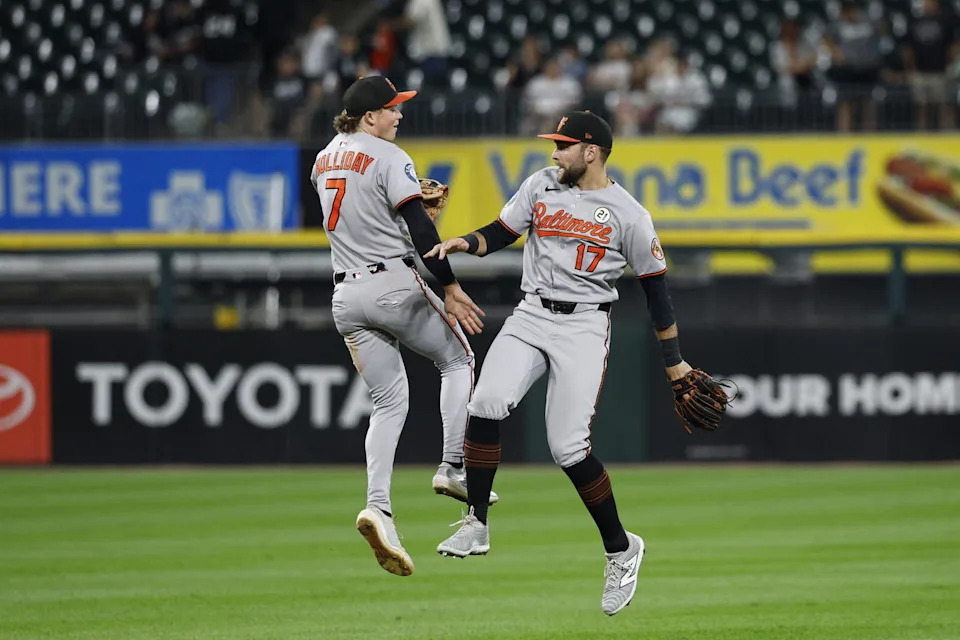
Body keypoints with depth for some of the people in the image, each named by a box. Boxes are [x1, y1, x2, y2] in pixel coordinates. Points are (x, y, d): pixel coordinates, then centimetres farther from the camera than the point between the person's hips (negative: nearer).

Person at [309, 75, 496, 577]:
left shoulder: (324, 159, 14)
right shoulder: (388, 157, -10)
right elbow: (418, 226, -18)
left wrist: (420, 200, 23)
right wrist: (449, 287, -19)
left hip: (346, 295, 6)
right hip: (393, 285, -6)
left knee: (389, 402, 8)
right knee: (457, 359, 16)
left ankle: (378, 505, -12)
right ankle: (454, 467, 3)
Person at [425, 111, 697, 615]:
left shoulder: (629, 214, -2)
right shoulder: (541, 186, 8)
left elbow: (654, 286, 4)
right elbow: (502, 233, 13)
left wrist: (673, 361, 5)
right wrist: (465, 243, -10)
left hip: (584, 327, -4)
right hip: (531, 317, 4)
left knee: (569, 448, -13)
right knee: (487, 403, -22)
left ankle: (621, 549, 6)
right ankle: (476, 527, -12)